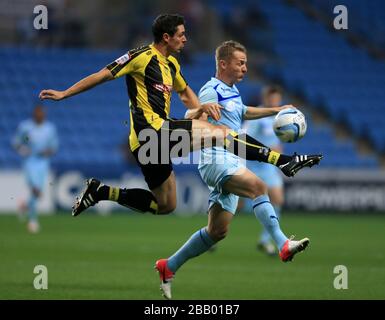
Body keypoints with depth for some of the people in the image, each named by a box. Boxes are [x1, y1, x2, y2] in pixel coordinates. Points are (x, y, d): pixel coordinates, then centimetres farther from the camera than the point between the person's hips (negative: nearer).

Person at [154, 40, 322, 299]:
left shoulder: (232, 92, 21)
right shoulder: (212, 91, -8)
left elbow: (243, 112, 39)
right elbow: (190, 118, -17)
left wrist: (275, 111, 36)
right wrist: (202, 110, -38)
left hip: (231, 165, 10)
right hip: (216, 160, -10)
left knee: (217, 231, 7)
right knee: (258, 186, -32)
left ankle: (169, 267, 17)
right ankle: (283, 245, -44)